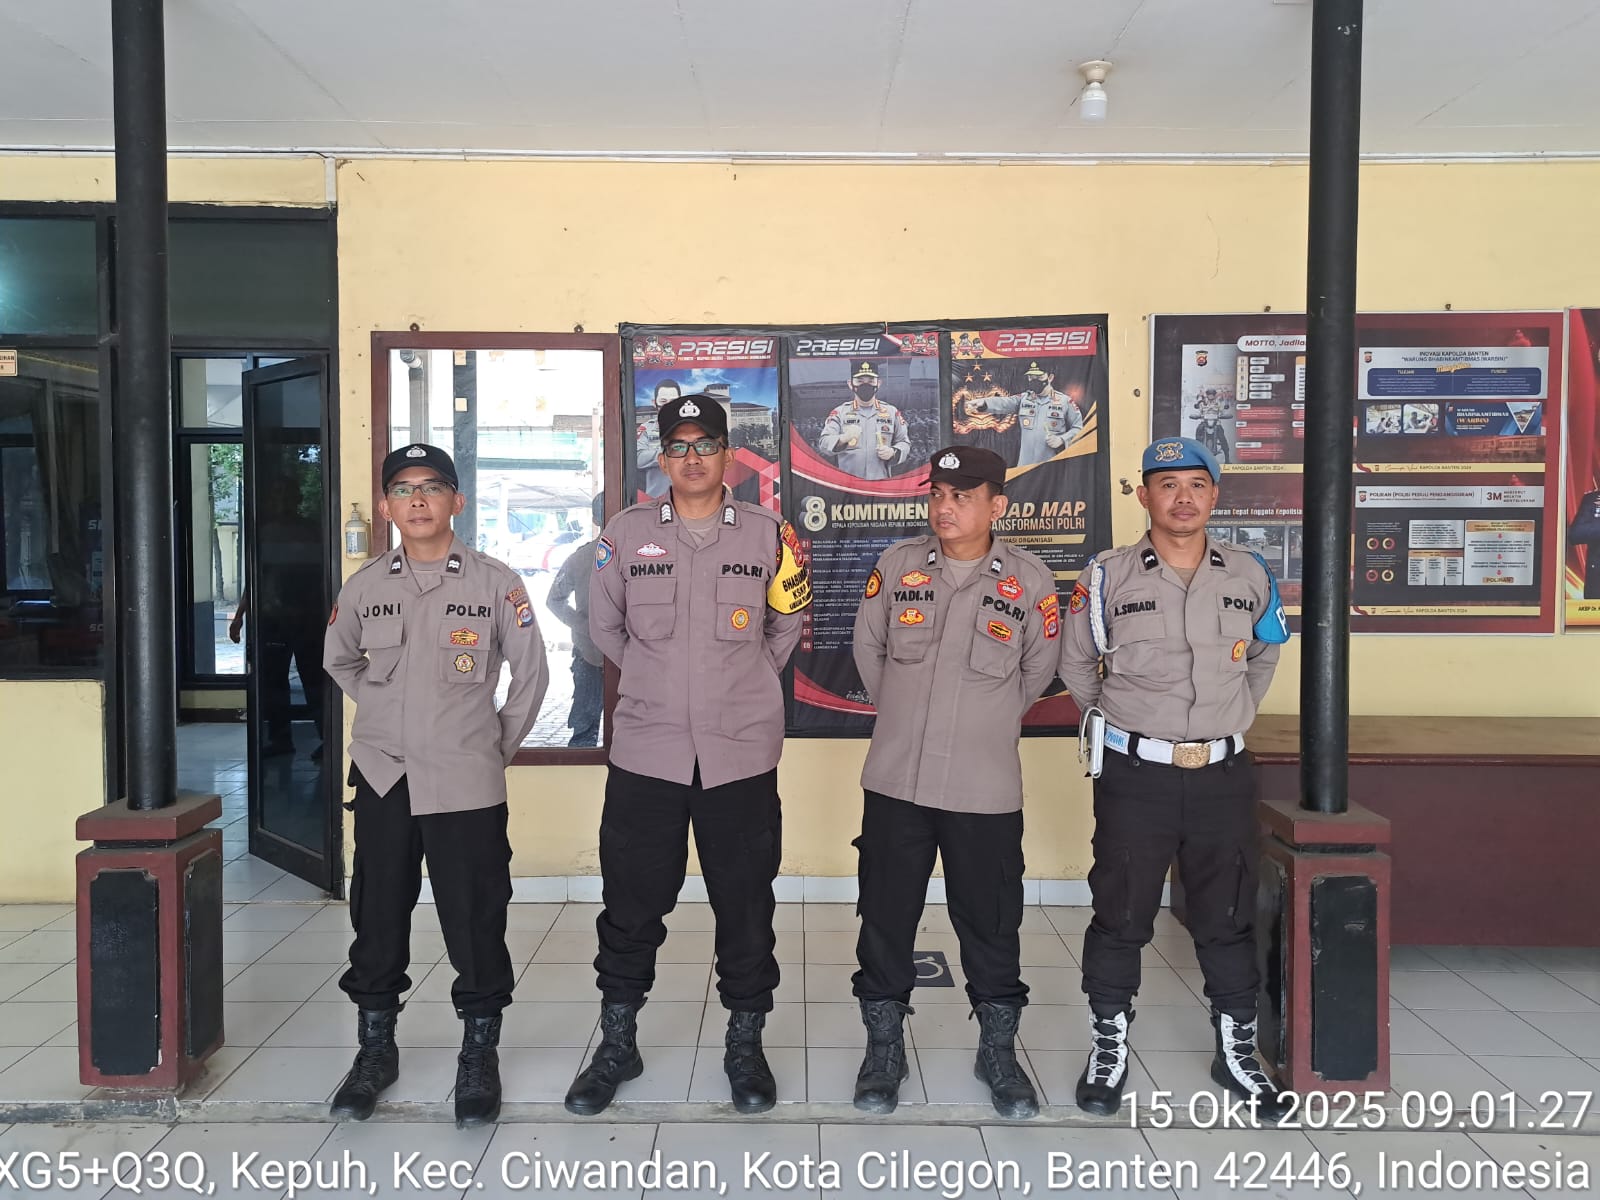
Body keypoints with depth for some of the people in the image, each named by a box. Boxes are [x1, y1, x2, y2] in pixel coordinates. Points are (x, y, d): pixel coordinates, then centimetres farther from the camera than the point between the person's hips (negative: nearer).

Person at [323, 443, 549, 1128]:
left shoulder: (495, 583, -4)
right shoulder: (363, 587, 4)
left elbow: (530, 673, 3)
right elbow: (340, 662, 21)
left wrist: (498, 746, 4)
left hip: (466, 782, -3)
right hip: (382, 778, 3)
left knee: (475, 920, 2)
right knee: (378, 917, 12)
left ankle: (479, 1055, 19)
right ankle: (376, 1050, 30)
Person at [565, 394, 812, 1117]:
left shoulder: (767, 534, 2)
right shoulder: (626, 533, 2)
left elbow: (786, 625, 15)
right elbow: (604, 627, 13)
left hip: (741, 753, 0)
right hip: (645, 753, 0)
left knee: (746, 907, 9)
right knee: (631, 907, 9)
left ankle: (746, 1045, 28)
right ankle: (617, 1045, 28)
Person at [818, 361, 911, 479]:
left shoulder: (892, 412, 12)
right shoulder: (840, 412, 6)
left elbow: (904, 443, 16)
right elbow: (824, 443, -6)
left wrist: (892, 453, -7)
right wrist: (844, 438, -27)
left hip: (881, 482, 2)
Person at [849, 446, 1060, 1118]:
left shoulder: (1030, 581, -4)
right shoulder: (897, 565, -1)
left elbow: (1037, 671, 11)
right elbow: (868, 647, 13)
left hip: (986, 789, -1)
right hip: (896, 781, 1)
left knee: (991, 923, 10)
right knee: (886, 917, 9)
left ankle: (999, 1051, 30)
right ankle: (884, 1049, 27)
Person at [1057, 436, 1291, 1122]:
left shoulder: (1250, 576, 4)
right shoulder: (1107, 578, -4)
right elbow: (1076, 666, 9)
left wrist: (1232, 717, 15)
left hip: (1223, 776, 3)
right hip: (1136, 775, -2)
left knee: (1229, 919, 12)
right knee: (1120, 917, 6)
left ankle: (1237, 1051, 29)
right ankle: (1109, 1047, 22)